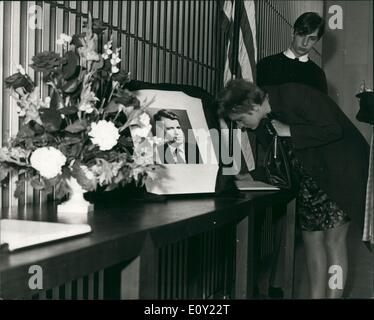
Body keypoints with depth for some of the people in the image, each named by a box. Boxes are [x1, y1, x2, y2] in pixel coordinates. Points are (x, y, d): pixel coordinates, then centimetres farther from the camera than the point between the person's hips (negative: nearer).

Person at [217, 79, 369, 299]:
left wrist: (288, 131, -22)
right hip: (309, 179, 7)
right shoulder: (262, 124, 0)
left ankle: (333, 295, 1)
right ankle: (316, 295, 13)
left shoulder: (295, 96, -22)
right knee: (312, 240, 6)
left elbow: (333, 130, -24)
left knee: (334, 241, -5)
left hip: (338, 170, -7)